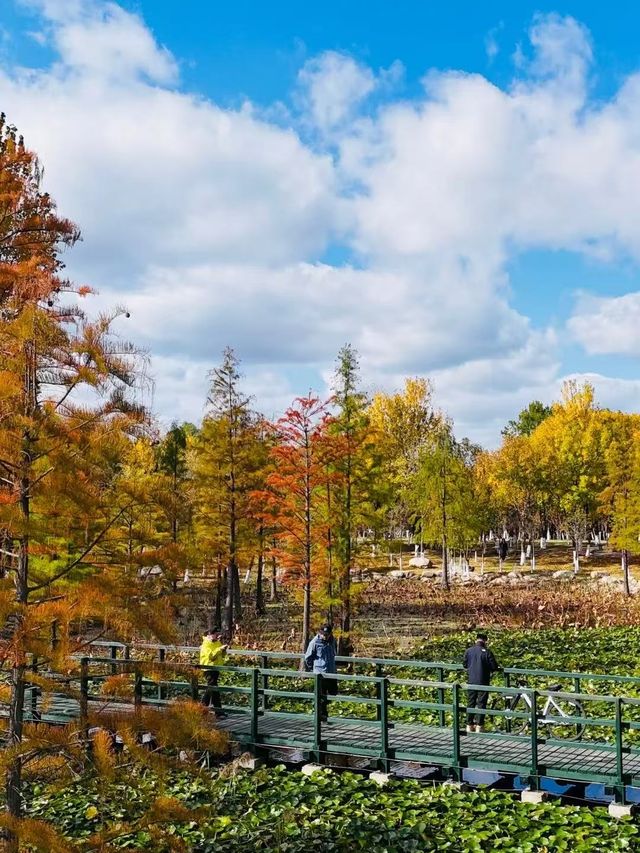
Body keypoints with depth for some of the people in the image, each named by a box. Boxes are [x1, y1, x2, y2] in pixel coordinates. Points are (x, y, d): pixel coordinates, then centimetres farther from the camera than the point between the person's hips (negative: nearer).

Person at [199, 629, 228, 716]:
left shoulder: (218, 643, 14)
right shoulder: (206, 644, -9)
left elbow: (222, 656, 18)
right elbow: (211, 655, -21)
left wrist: (224, 650, -2)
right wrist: (220, 649, -24)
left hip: (216, 668, 8)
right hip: (209, 667, -8)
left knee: (210, 689, 14)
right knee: (214, 689, -11)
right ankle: (218, 710, -14)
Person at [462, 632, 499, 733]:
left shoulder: (468, 651, -3)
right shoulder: (487, 652, -13)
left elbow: (464, 664, 9)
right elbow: (494, 667, -10)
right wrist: (489, 669, 12)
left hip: (471, 681, 3)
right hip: (483, 682, -3)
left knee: (470, 703, 12)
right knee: (481, 703, 5)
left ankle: (469, 725, 17)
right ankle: (479, 726, 5)